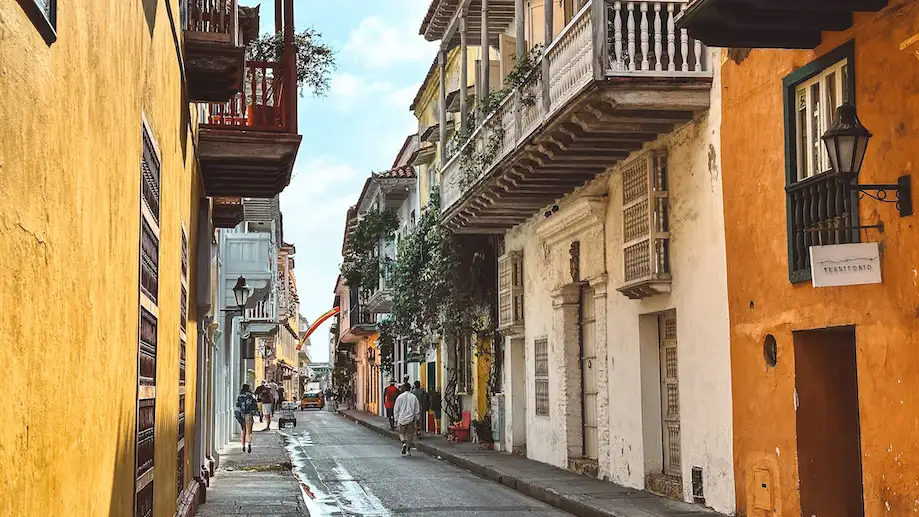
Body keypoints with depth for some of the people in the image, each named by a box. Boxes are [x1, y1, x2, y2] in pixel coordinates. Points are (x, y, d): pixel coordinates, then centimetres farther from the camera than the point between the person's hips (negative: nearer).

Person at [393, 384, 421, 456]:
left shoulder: (400, 397, -4)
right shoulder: (414, 397, 0)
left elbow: (396, 409, 0)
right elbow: (417, 409, 5)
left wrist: (396, 419, 7)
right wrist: (416, 418, 15)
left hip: (402, 418, -1)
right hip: (411, 419, 1)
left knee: (401, 433, 11)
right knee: (410, 434, 10)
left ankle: (404, 443, -17)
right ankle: (408, 450, 11)